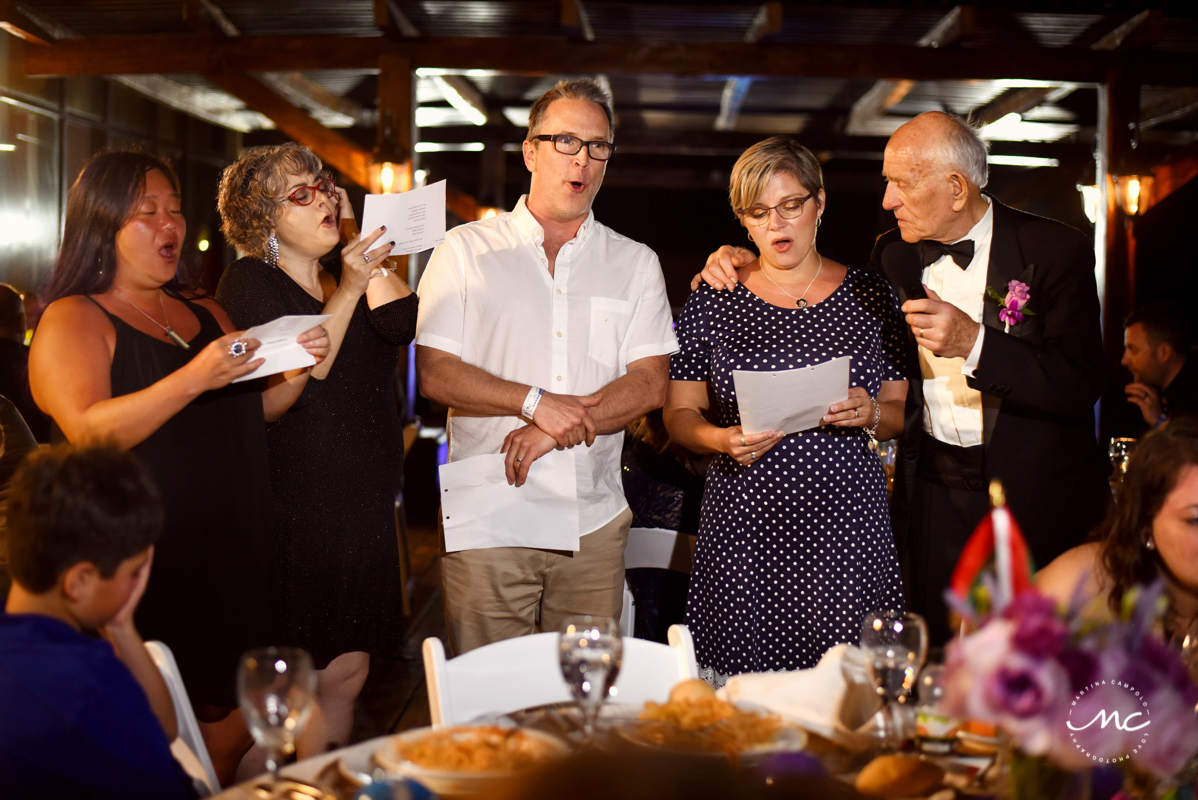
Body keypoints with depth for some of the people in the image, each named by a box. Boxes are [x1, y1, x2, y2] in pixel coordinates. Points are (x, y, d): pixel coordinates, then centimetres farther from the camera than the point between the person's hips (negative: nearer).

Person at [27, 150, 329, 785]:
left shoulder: (203, 313, 18)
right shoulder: (73, 320, -4)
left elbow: (257, 409, 21)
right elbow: (90, 433, -19)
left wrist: (300, 366, 1)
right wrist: (194, 378, -28)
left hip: (229, 559, 6)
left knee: (235, 730, 5)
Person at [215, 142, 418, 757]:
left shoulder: (347, 277, 14)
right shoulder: (249, 282, -5)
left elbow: (405, 322, -7)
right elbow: (295, 382, -19)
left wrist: (360, 239, -6)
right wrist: (348, 289, -23)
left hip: (362, 507, 6)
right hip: (299, 512, -6)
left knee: (347, 673, 11)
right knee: (336, 671, -3)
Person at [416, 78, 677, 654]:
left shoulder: (636, 264, 10)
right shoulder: (465, 250, 5)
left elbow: (650, 385, 0)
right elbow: (433, 373, -3)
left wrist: (557, 428, -14)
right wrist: (535, 403, -16)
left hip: (594, 523, 2)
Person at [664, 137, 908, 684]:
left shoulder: (871, 298, 8)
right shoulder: (712, 302, 6)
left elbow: (903, 411, 12)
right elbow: (679, 414, 8)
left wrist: (870, 413, -10)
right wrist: (722, 439, -12)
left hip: (845, 523, 1)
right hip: (743, 528, 0)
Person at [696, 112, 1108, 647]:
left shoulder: (1054, 251, -9)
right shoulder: (894, 255, 6)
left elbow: (1083, 385, -17)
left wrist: (974, 343, -30)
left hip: (1036, 505, -3)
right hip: (934, 497, 4)